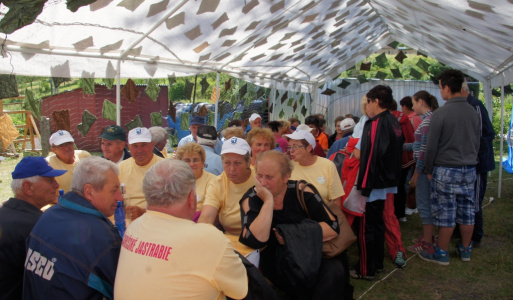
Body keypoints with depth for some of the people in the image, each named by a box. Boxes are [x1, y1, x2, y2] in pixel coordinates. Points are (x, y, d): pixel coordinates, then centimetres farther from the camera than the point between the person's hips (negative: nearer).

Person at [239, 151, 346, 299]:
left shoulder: (301, 191, -6)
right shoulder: (250, 200, -8)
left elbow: (333, 227, -8)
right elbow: (255, 241, -24)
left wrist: (296, 235, -16)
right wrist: (268, 201, -23)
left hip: (310, 255, 1)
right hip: (276, 263, -1)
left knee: (333, 270, -27)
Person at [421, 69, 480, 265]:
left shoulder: (440, 114, -14)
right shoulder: (473, 112, 5)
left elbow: (431, 146, -11)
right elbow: (477, 142, 13)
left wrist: (429, 170, 0)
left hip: (446, 170, -6)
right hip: (469, 169, 6)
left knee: (445, 213, 2)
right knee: (467, 211, 13)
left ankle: (441, 253, 12)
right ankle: (465, 250, 27)